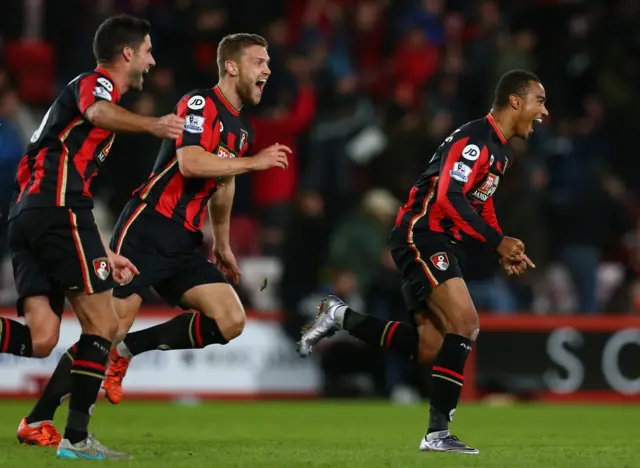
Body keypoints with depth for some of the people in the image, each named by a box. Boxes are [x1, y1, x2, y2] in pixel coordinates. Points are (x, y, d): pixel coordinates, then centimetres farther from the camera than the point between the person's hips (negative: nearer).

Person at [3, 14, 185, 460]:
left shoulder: (87, 87, 32)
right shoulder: (96, 82, 4)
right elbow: (98, 112, -25)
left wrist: (104, 254, 36)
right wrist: (151, 124, -43)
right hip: (59, 211, -9)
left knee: (41, 340, -1)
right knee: (103, 323, -3)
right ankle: (77, 437, -5)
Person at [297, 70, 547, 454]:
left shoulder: (500, 152, 16)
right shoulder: (474, 140, -16)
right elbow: (449, 198, -25)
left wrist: (506, 251, 12)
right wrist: (498, 241, -25)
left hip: (442, 245, 10)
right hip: (422, 234, -10)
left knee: (429, 350, 4)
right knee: (466, 325, -20)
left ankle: (340, 317, 16)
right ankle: (438, 433, -18)